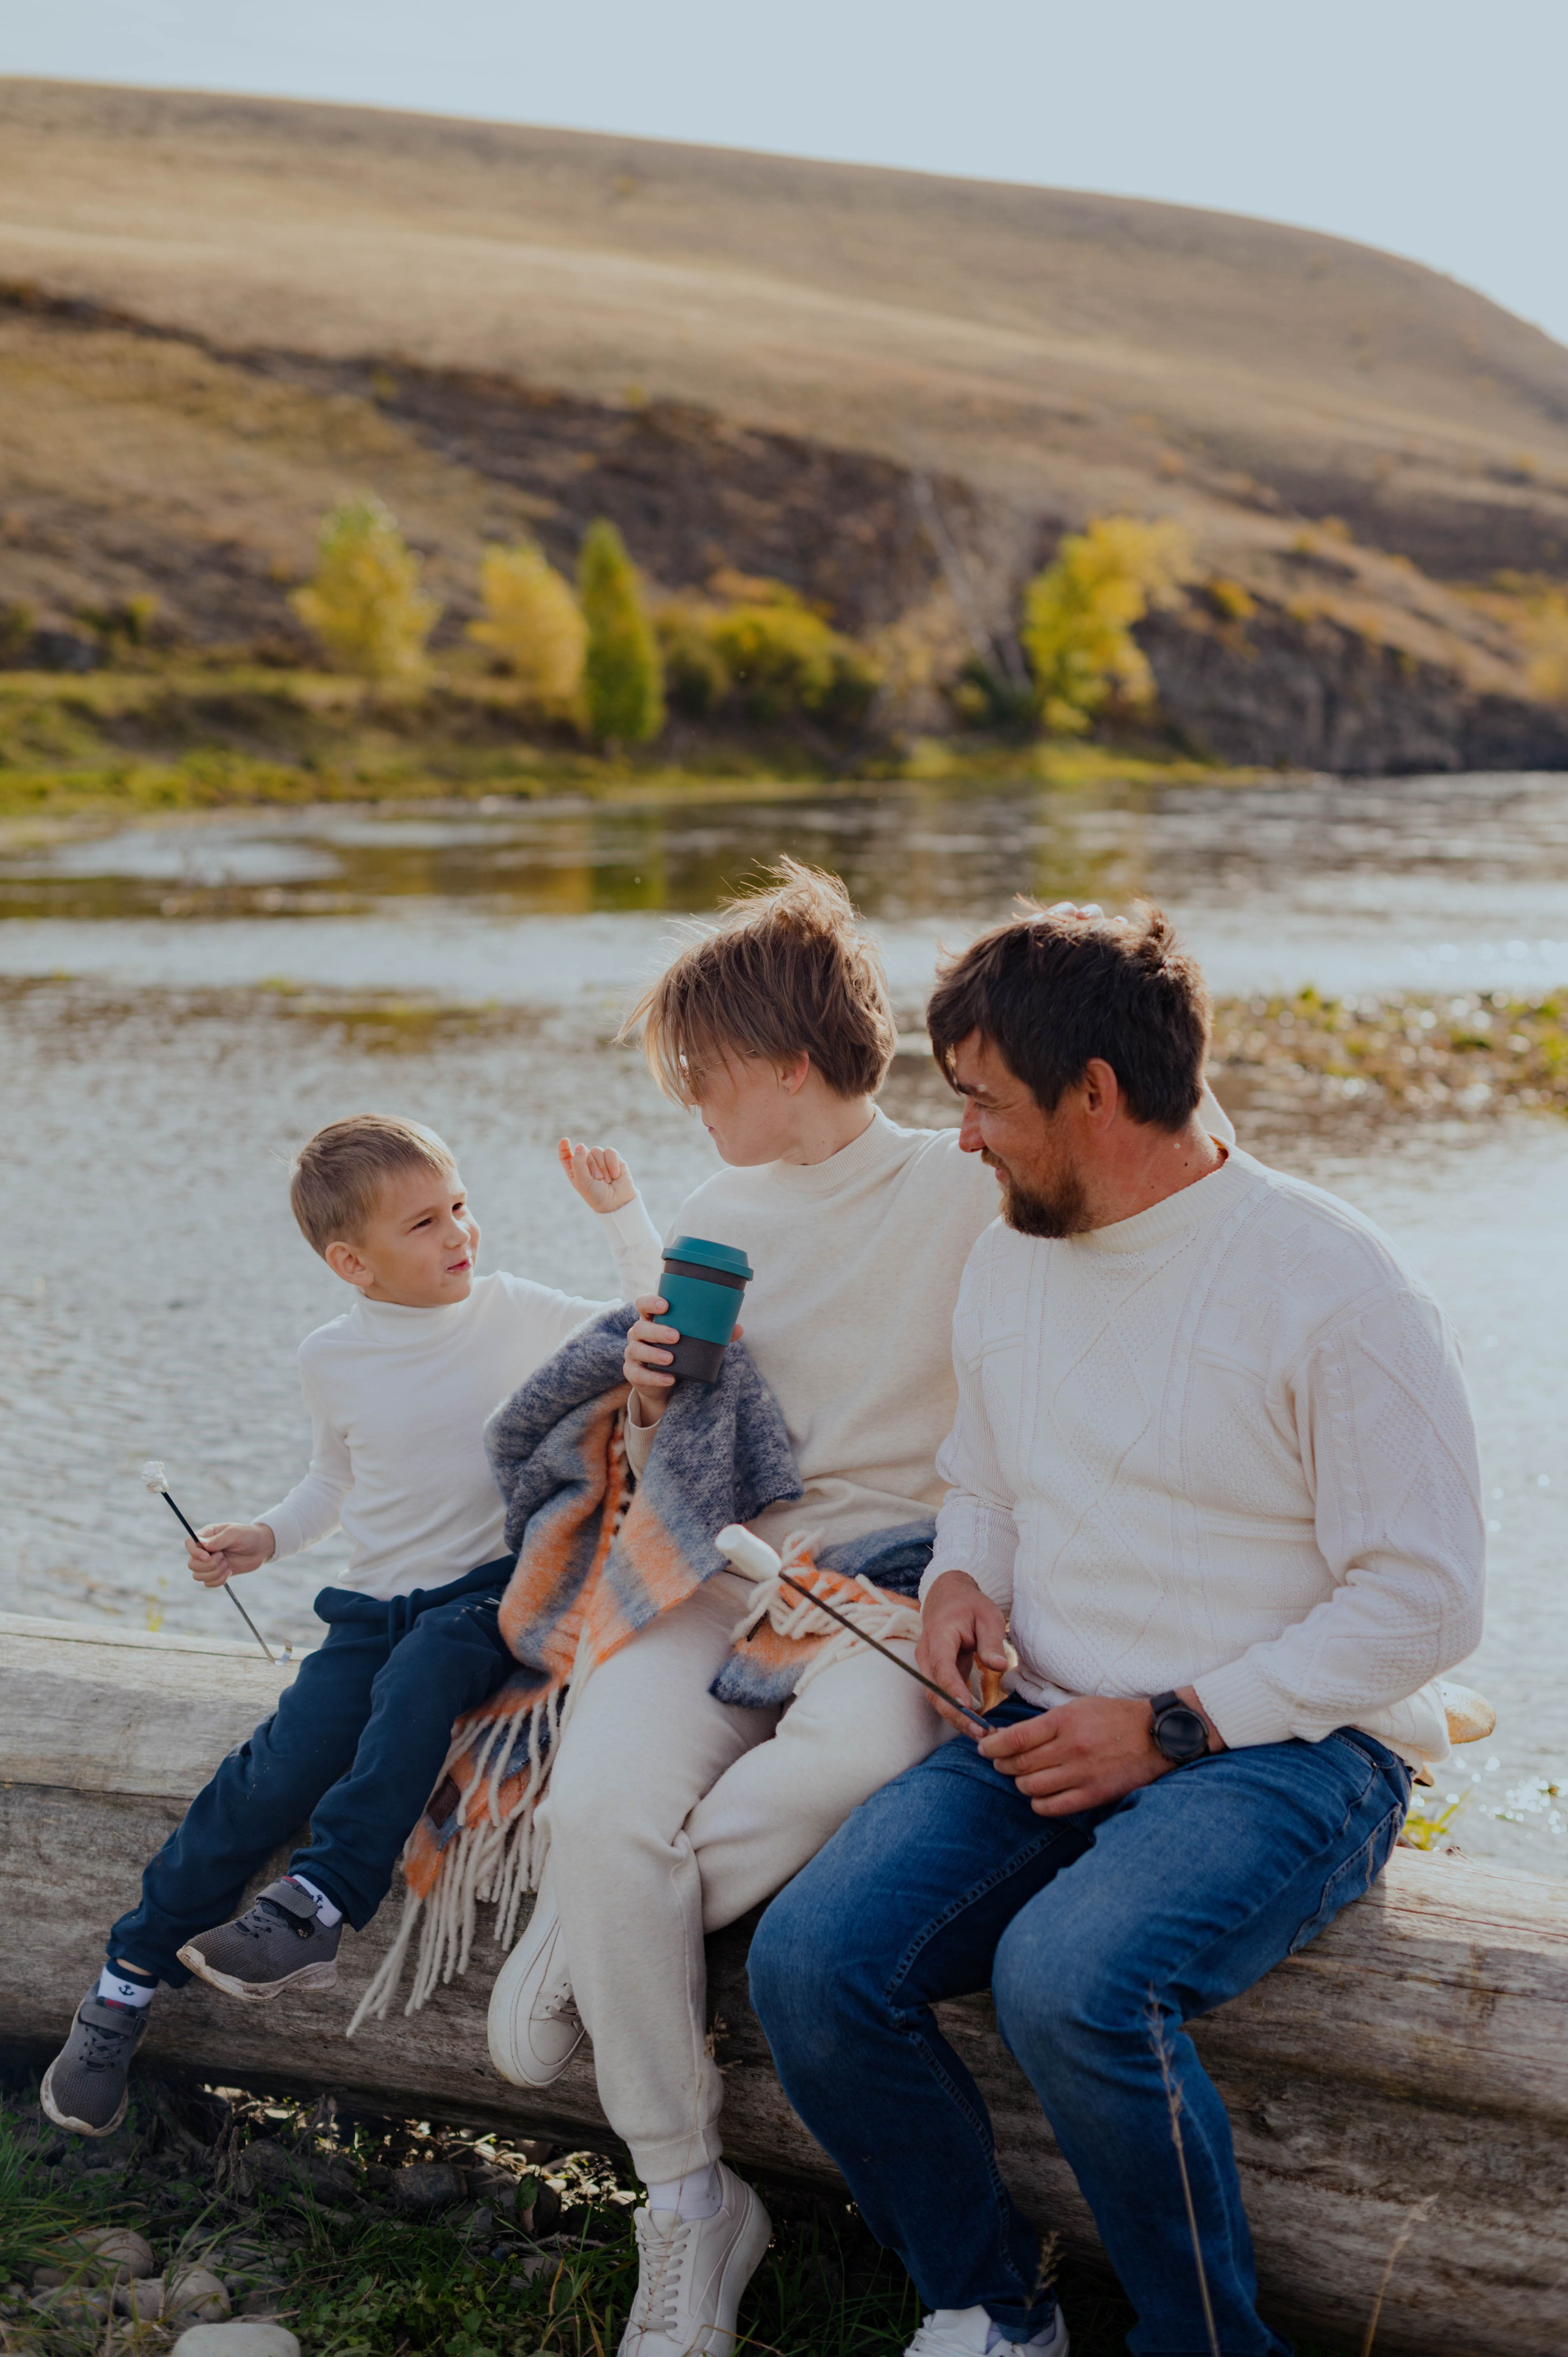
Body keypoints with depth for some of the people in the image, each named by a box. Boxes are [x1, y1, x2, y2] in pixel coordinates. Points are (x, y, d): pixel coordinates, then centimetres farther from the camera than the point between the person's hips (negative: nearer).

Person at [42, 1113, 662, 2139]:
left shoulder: (514, 1314, -2)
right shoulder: (332, 1359, 4)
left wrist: (622, 1214, -11)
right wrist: (267, 1537, 5)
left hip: (494, 1593, -2)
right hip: (374, 1608, 2)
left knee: (423, 1670, -36)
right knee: (273, 1776, -15)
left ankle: (317, 1905, -35)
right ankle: (126, 1985, -3)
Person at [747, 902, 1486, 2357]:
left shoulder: (1328, 1283, -11)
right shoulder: (1006, 1260, 12)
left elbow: (1423, 1597, -12)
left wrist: (1171, 1730, -16)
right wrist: (961, 1581, 4)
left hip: (1288, 1751, -6)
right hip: (1048, 1732, 7)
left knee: (1066, 1975, -34)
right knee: (807, 1958, -18)